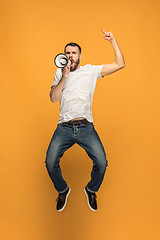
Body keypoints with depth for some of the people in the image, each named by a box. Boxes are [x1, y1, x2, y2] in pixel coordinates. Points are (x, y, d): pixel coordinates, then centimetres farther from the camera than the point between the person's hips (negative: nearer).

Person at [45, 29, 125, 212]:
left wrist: (113, 41, 4)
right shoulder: (59, 72, 14)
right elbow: (53, 98, 1)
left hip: (86, 127, 0)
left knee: (101, 163, -19)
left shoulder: (90, 70, 11)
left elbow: (120, 64, 7)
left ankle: (91, 190, 15)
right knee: (50, 163, -18)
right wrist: (64, 76, -8)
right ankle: (63, 190, 15)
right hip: (64, 127, 1)